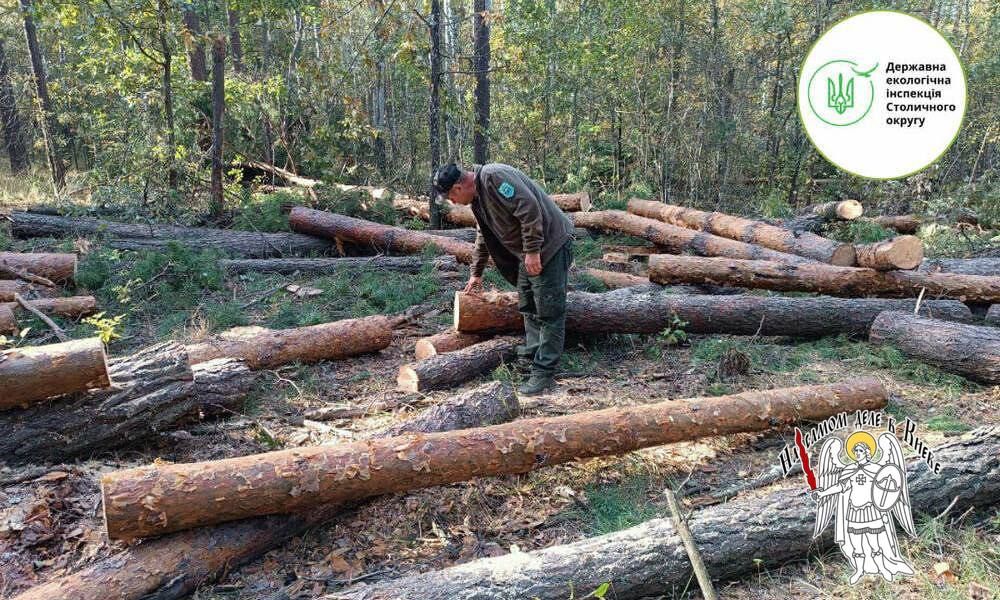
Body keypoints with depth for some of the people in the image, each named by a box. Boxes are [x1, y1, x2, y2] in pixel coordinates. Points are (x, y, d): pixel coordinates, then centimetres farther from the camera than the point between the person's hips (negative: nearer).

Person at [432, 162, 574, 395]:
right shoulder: (477, 197, 13)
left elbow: (529, 209, -27)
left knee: (549, 311, -7)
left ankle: (544, 373, -5)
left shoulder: (495, 177, -19)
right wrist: (476, 274, 33)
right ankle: (530, 355, 25)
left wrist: (532, 251, -25)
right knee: (528, 307, 15)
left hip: (551, 244, -10)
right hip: (527, 254, 10)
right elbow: (483, 237, 26)